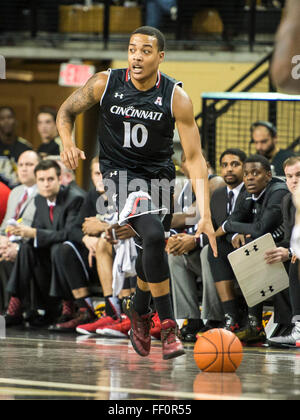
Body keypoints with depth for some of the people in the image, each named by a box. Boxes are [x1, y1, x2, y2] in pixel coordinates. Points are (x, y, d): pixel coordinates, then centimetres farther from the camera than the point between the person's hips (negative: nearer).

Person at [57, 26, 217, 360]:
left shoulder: (175, 98, -15)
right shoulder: (105, 84, -14)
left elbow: (194, 158, -17)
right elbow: (67, 111, 5)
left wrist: (205, 215, -26)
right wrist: (67, 143, -19)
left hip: (160, 175, 3)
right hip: (119, 172, -3)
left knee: (154, 247, 14)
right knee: (154, 235, -26)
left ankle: (138, 310, 46)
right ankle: (167, 326, -20)